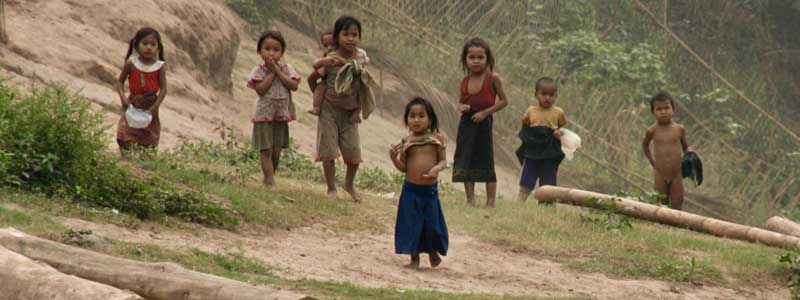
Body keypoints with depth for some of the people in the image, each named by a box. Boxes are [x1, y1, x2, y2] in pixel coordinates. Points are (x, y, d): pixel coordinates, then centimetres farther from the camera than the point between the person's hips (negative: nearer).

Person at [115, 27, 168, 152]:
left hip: (150, 106, 1)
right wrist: (123, 97, -17)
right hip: (133, 104, -1)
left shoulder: (159, 67, -7)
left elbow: (163, 89, -9)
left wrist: (154, 108, -18)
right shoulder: (131, 63, -6)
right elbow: (120, 81, 0)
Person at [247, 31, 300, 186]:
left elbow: (294, 86, -11)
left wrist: (278, 71, -13)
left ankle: (268, 179, 21)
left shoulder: (286, 69, 3)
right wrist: (271, 73, -16)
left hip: (281, 116, 3)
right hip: (264, 116, -3)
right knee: (266, 151, -6)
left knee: (276, 152, 8)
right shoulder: (258, 71, -5)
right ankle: (270, 183, -8)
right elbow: (261, 89, -18)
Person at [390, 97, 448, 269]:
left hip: (430, 189, -1)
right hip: (411, 189, 1)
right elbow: (403, 167, 3)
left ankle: (433, 251, 33)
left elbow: (443, 160, 0)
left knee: (432, 222, 7)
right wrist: (394, 157, -15)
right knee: (411, 224, 2)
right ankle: (414, 257, 15)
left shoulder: (436, 139, -3)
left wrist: (437, 168, -21)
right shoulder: (406, 142, 0)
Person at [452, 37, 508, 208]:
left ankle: (490, 202, 6)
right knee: (466, 162, 6)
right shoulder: (465, 82, 6)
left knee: (486, 163, 0)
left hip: (483, 123, -5)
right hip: (466, 123, 5)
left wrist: (485, 112, -13)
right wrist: (461, 107, -6)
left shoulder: (493, 78, -7)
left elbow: (503, 101, -5)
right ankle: (470, 200, 15)